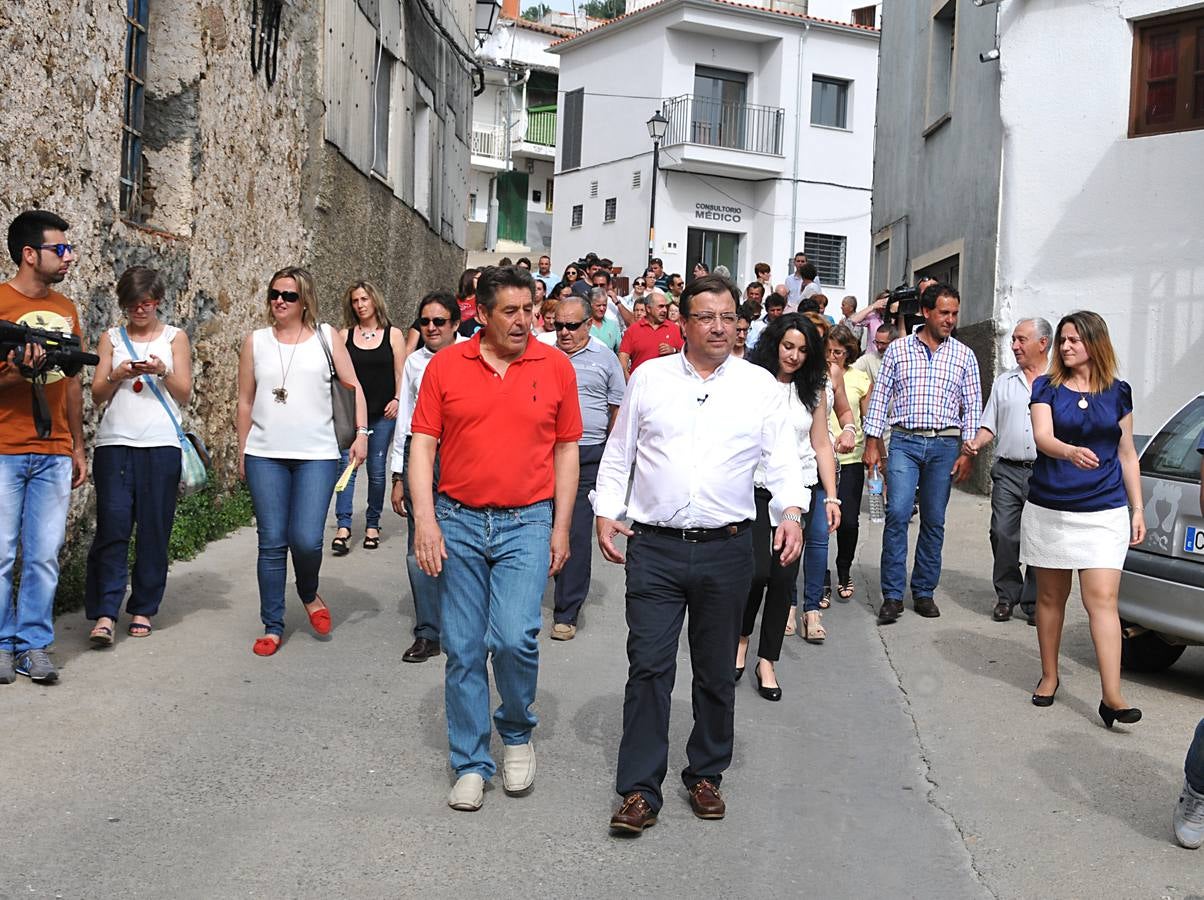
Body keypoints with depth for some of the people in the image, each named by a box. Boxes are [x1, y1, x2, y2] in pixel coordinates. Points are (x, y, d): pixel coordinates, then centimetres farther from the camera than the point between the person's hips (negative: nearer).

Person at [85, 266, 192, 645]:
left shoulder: (175, 337, 11)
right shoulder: (111, 338, 14)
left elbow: (184, 396, 7)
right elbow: (97, 394, 10)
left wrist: (163, 371, -11)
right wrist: (116, 376, -10)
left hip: (161, 445, 0)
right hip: (115, 443, 0)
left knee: (154, 529, 1)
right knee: (112, 527, -8)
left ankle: (143, 609, 12)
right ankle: (104, 614, -7)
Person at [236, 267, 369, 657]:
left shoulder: (326, 338, 5)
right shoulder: (256, 341, 9)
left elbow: (353, 387, 5)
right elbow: (245, 401, 13)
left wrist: (361, 432, -6)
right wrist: (242, 452, 13)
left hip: (317, 455, -2)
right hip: (265, 456, 2)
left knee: (306, 540, -9)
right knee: (272, 543, 3)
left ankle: (309, 595, 24)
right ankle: (272, 627, 15)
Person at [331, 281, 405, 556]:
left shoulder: (392, 335, 5)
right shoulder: (344, 335, 6)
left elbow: (400, 373, 4)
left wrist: (397, 399, -10)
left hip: (382, 412, 0)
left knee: (376, 469, 5)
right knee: (347, 463, -10)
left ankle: (372, 525, 17)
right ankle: (343, 525, -11)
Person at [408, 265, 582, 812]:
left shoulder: (555, 366, 1)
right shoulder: (446, 366, 1)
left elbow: (567, 449, 6)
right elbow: (422, 444, 1)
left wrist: (561, 528, 3)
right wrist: (425, 520, -8)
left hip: (527, 523, -1)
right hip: (458, 523, 1)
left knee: (514, 638, -14)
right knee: (463, 649, 6)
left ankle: (517, 731, 17)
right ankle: (471, 765, 21)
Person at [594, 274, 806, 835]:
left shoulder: (759, 385, 6)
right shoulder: (649, 378, 6)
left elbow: (782, 458, 3)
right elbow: (618, 452, 11)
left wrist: (792, 511, -13)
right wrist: (606, 511, 2)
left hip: (726, 550, 1)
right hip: (655, 547, 0)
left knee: (717, 672, 12)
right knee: (649, 667, -2)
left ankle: (706, 774, 29)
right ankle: (639, 789, 7)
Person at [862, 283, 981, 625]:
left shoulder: (964, 355, 8)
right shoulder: (898, 349, 5)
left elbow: (972, 406, 7)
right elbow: (880, 396, 6)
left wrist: (967, 452, 0)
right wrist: (872, 442, 1)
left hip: (945, 445, 2)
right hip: (904, 442, -1)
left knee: (934, 521, 5)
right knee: (897, 513, -12)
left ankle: (924, 591, 17)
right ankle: (893, 596, -5)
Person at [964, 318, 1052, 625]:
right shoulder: (1004, 382, 15)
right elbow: (989, 425, 16)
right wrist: (976, 443, -4)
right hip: (1008, 470, 2)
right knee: (1003, 534, -4)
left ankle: (1034, 602, 10)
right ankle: (1006, 596, 10)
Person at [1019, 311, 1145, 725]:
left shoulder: (1118, 392, 7)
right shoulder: (1047, 387, 3)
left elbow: (1127, 455, 12)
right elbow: (1042, 437, -13)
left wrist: (1138, 509, 8)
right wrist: (1071, 451, -35)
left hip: (1104, 512, 0)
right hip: (1049, 509, 0)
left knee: (1102, 600, -9)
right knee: (1050, 597, 10)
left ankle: (1112, 696, -10)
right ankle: (1049, 676, 26)